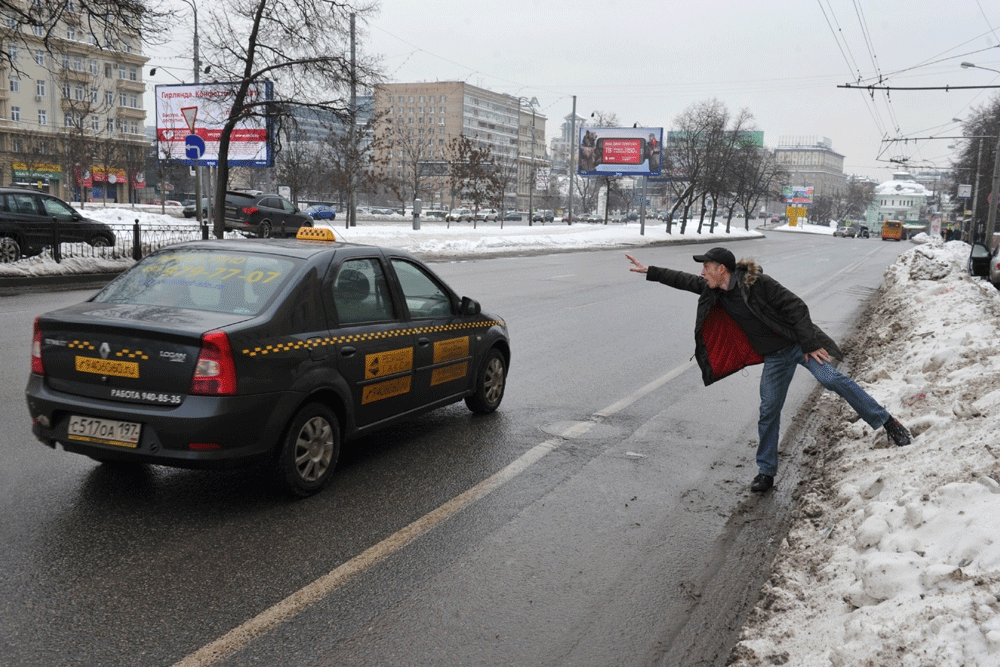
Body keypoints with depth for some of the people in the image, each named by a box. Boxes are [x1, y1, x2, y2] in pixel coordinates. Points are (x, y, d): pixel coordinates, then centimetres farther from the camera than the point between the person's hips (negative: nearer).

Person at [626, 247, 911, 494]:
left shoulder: (757, 282, -20)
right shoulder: (714, 291, 0)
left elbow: (796, 307, -18)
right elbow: (683, 280, 13)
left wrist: (811, 345, -19)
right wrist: (649, 271, 12)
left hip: (799, 343, -5)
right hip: (775, 357, 5)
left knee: (832, 380, -21)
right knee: (768, 412, 2)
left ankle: (887, 422, -6)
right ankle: (766, 473, 12)